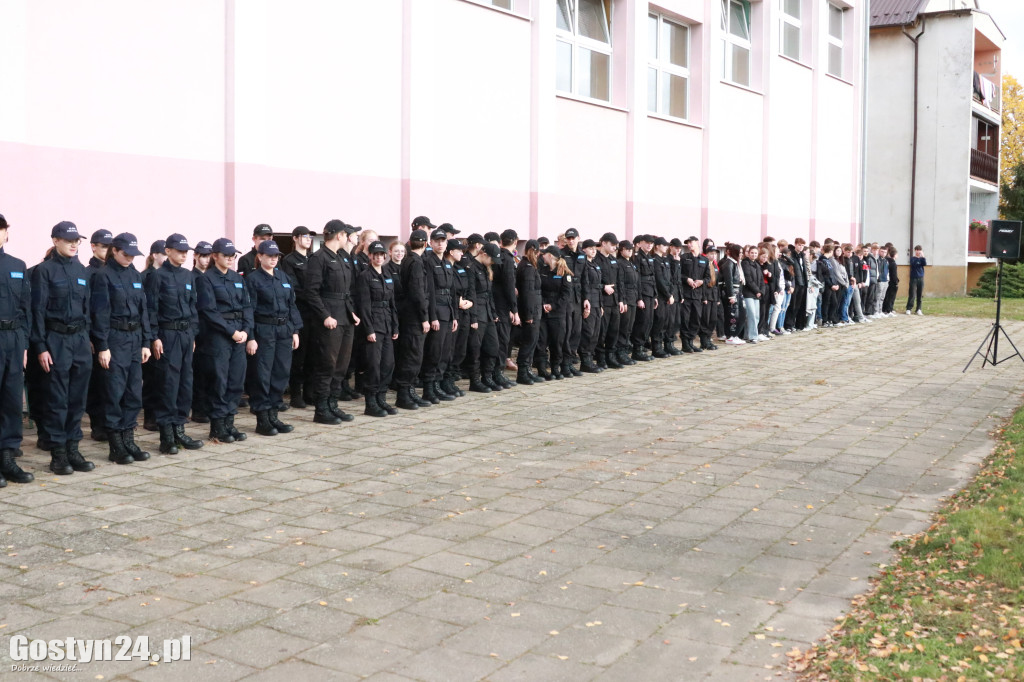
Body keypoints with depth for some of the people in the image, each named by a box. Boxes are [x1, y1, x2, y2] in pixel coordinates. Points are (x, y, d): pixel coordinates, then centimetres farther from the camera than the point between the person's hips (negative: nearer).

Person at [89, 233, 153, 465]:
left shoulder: (136, 275, 12)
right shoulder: (104, 276, -7)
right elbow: (100, 313, -11)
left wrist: (146, 342, 9)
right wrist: (102, 346, -15)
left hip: (135, 338, 6)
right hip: (114, 339, -6)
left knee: (134, 392, 7)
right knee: (115, 393, -2)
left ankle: (128, 441, 16)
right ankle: (116, 446, 4)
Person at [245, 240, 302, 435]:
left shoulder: (283, 276, 13)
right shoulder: (252, 279, -5)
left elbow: (292, 304, 15)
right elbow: (249, 309, -9)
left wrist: (295, 331, 9)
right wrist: (250, 337, -14)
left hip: (284, 330, 6)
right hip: (263, 331, -6)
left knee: (282, 374, 7)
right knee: (262, 375, -2)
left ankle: (272, 416, 18)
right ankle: (262, 419, 6)